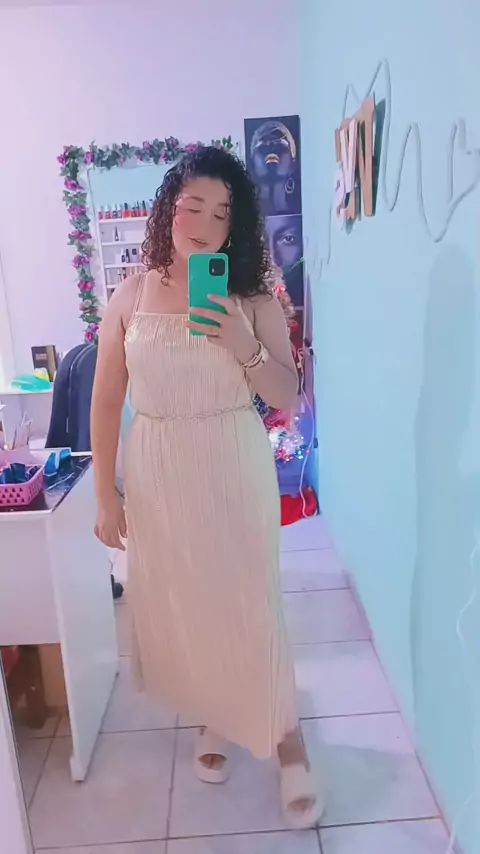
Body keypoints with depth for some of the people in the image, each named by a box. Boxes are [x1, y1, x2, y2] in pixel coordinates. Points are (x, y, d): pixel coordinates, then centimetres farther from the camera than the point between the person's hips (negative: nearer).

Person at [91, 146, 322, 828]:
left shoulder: (253, 298, -2)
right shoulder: (131, 296, 0)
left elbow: (288, 398, -2)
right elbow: (106, 401, 2)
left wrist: (246, 349, -21)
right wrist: (105, 494, 2)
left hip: (235, 472, -1)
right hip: (157, 476, 2)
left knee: (248, 605, 5)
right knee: (180, 606, 14)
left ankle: (286, 740, 29)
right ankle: (215, 720, 42)